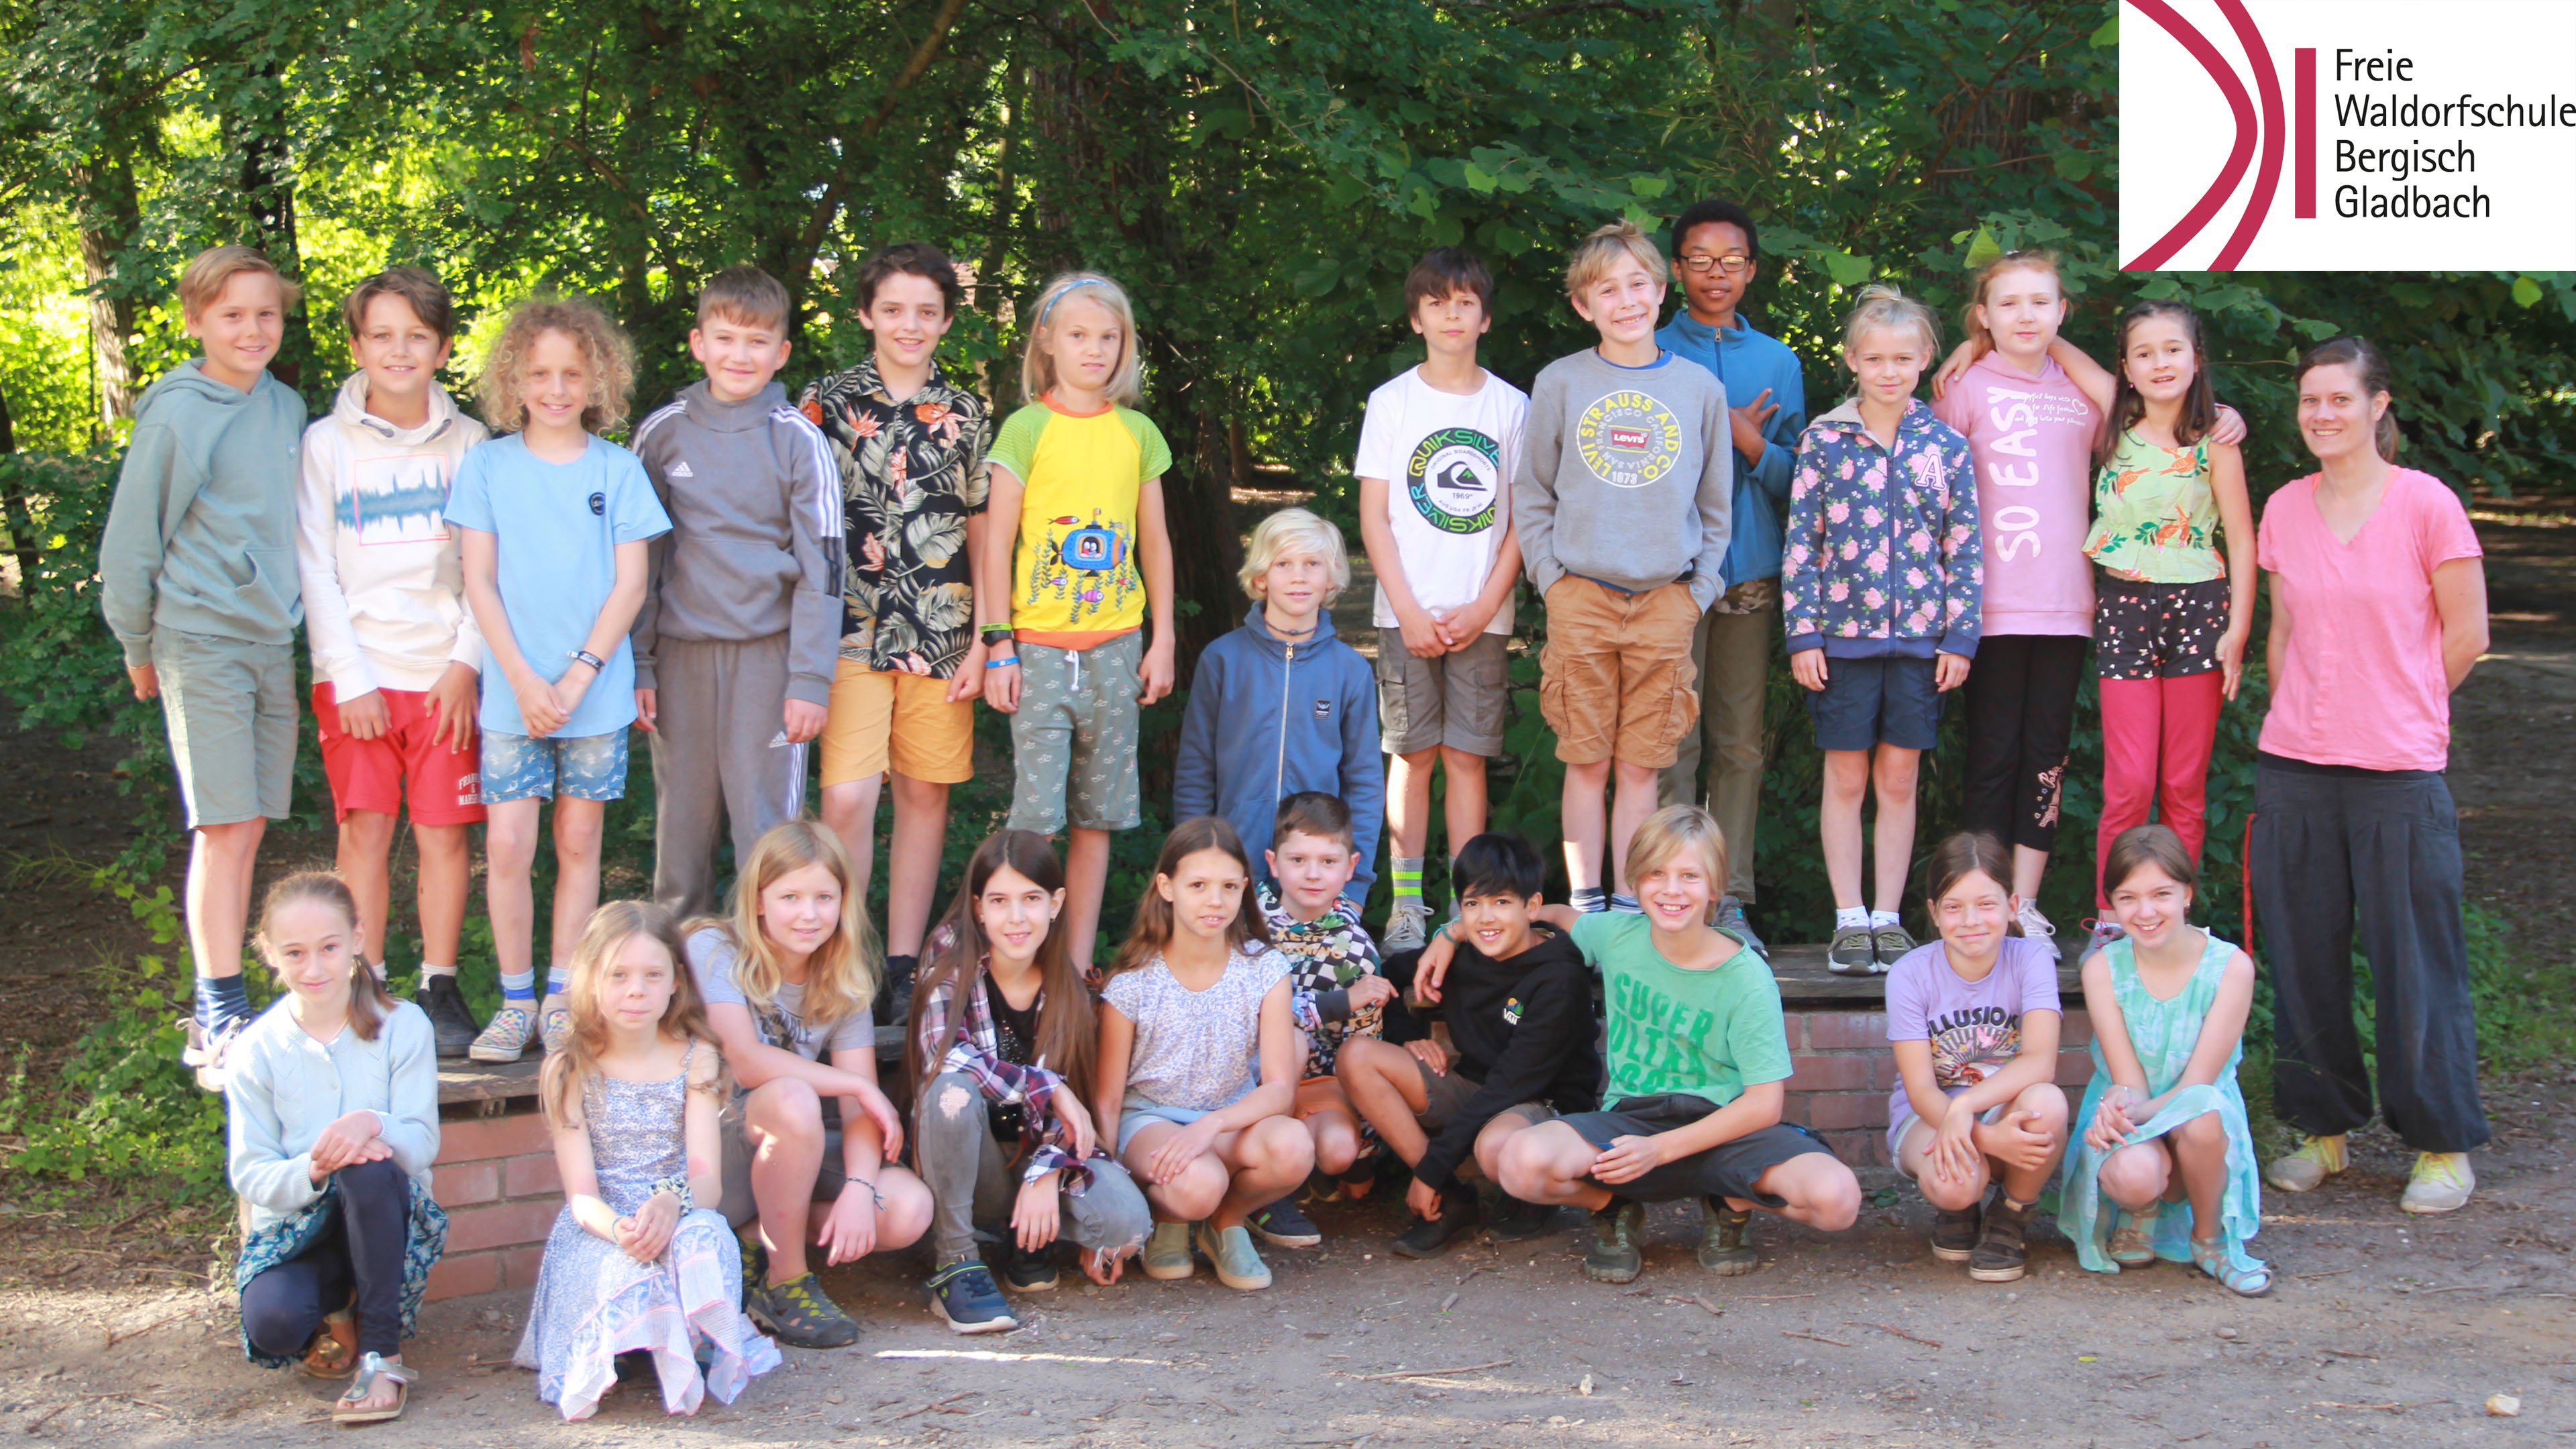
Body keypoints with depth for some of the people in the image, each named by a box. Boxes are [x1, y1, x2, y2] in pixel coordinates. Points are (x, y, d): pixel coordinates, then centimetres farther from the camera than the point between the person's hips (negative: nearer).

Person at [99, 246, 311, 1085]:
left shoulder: (287, 409, 8)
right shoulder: (177, 415, -9)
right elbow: (132, 540, -2)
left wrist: (297, 614, 12)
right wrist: (138, 647, 4)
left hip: (273, 639, 6)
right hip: (201, 640, -6)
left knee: (247, 829, 7)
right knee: (224, 827, -9)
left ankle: (218, 1014, 15)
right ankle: (222, 1022, -4)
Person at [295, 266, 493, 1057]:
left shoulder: (467, 442, 7)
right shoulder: (326, 444, 4)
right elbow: (316, 573, 1)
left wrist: (467, 663, -5)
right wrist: (349, 679, -6)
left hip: (445, 674, 1)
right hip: (358, 675, 0)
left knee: (445, 834, 0)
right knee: (365, 831, -1)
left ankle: (441, 988, 11)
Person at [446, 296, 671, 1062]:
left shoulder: (617, 470, 2)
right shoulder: (487, 466, 2)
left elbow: (629, 584, -1)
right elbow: (479, 582, 1)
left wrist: (576, 679, -10)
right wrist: (524, 679, -9)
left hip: (598, 691, 0)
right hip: (511, 691, 0)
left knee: (579, 841, 6)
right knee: (507, 846, -4)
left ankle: (560, 997, 15)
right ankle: (515, 1003, 7)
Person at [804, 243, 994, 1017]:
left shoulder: (967, 415, 9)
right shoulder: (827, 403, 3)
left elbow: (982, 537, 11)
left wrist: (983, 639, 5)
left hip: (942, 634, 3)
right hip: (851, 630, -2)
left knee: (925, 794, 6)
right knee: (848, 797, -12)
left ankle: (903, 965, 15)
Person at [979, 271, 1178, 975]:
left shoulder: (1138, 432, 9)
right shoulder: (1026, 428, -1)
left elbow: (1155, 541, 14)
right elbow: (997, 541, -2)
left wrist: (1163, 640, 9)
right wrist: (999, 645, -6)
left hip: (1115, 646, 3)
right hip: (1040, 645, -3)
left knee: (1099, 814, 6)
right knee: (1037, 812, -7)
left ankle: (1078, 964, 13)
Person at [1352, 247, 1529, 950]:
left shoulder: (1511, 406, 6)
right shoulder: (1392, 402, 4)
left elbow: (1522, 520, 5)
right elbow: (1373, 517, 2)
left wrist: (1485, 607, -5)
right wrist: (1409, 611, -7)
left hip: (1482, 614, 1)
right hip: (1407, 612, -1)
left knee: (1467, 756, 1)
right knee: (1412, 754, 1)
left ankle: (1468, 905, 4)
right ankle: (1407, 905, 5)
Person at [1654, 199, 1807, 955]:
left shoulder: (1779, 362, 15)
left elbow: (1795, 479, 10)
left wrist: (1748, 441, -8)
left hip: (1751, 573, 3)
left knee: (1741, 744, 3)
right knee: (1672, 742, -6)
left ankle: (1729, 901, 8)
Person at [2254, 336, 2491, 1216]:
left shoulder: (2426, 503, -5)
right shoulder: (2284, 510, 9)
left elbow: (2465, 635, -1)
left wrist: (2395, 711, 5)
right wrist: (2305, 717, 9)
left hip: (2399, 774, -4)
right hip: (2293, 770, 4)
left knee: (2415, 962, 0)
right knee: (2303, 958, 8)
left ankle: (2443, 1145, 11)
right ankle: (2323, 1128, 21)